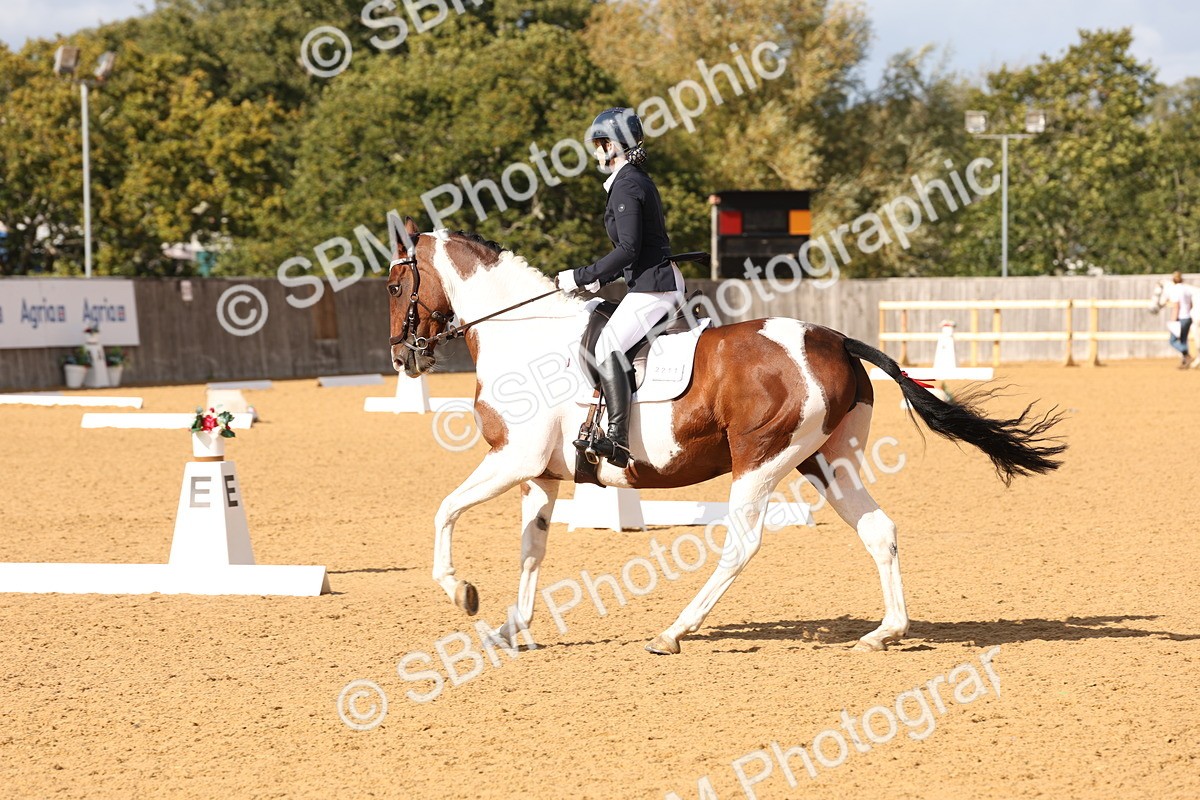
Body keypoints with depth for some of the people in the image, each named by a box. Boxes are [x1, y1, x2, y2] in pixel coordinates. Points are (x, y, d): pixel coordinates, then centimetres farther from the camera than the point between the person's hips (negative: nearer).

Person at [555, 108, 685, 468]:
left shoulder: (626, 187, -13)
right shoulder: (640, 181, 18)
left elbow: (628, 249, -21)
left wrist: (581, 276, -15)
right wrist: (597, 279, 19)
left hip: (652, 287, -11)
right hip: (664, 282, 11)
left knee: (608, 346, -21)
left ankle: (617, 441, -32)